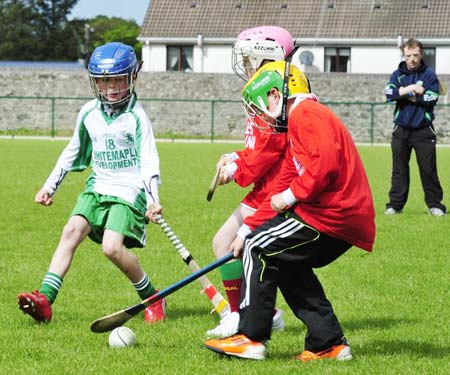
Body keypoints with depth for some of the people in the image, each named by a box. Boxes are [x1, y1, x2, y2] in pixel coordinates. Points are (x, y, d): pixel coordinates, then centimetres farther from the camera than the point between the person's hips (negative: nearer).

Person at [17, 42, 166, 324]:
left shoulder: (136, 116, -8)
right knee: (72, 229, -17)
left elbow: (149, 161, -11)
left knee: (112, 246, -22)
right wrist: (50, 186, 23)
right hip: (98, 187, 5)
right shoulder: (89, 113, 8)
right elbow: (74, 152, 22)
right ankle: (45, 298, -23)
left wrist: (153, 200, -24)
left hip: (129, 190, -5)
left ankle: (153, 299, 0)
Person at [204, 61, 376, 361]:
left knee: (259, 248, -5)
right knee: (288, 266, 21)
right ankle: (329, 342, 17)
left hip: (332, 213, -11)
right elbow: (282, 188, 25)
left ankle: (251, 338, -3)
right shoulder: (296, 126, 25)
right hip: (348, 218, 11)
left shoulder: (306, 114, -9)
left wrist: (294, 194, -15)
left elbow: (326, 161, -26)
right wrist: (248, 228, 19)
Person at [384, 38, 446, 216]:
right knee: (399, 169, 5)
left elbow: (431, 98, -12)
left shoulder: (429, 74, 0)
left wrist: (409, 96, -7)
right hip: (401, 129, 2)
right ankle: (395, 204, 10)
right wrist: (410, 89, -22)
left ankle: (435, 203, 6)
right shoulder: (397, 74, 6)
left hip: (423, 130, -2)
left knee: (428, 168, -1)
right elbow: (390, 93, -12)